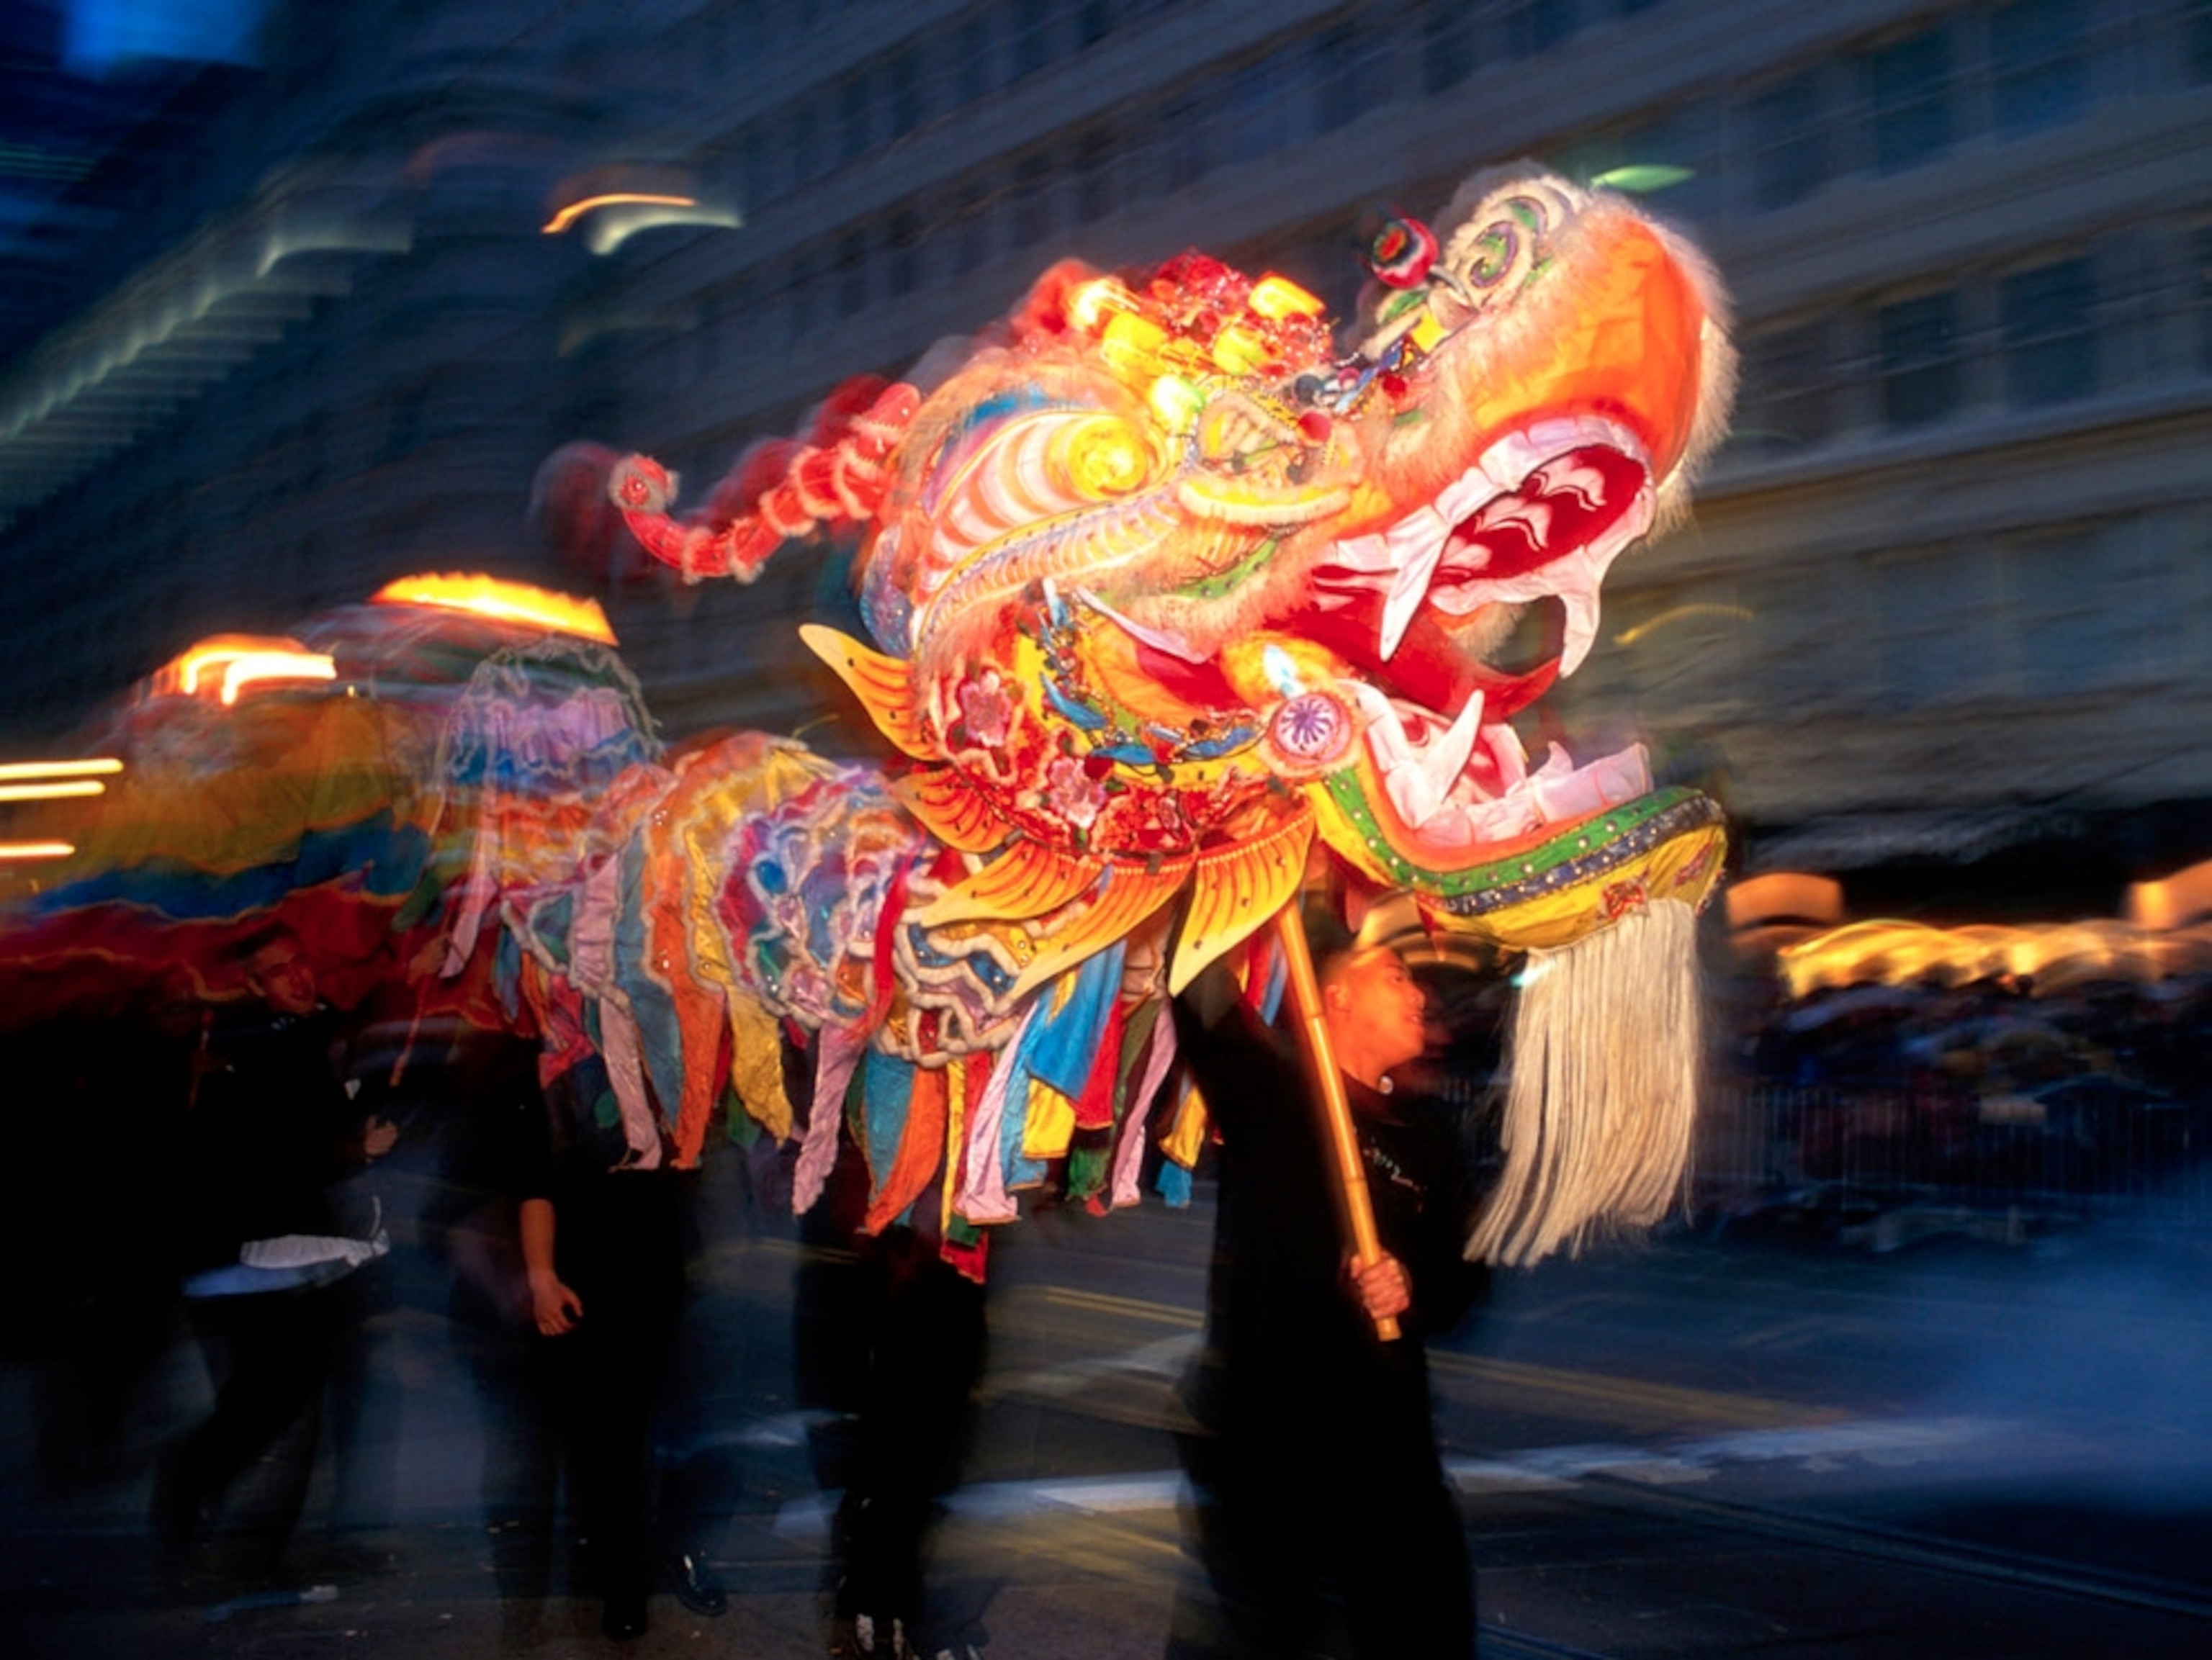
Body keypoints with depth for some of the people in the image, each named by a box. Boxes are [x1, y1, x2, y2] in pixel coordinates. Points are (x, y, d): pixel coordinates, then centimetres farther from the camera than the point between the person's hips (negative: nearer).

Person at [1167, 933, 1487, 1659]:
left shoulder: (1429, 1145, 15)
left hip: (1385, 1437, 5)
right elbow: (1203, 999, -15)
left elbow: (1464, 1272, 13)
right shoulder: (1274, 1090, 0)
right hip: (1256, 1435, -4)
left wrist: (1414, 1291, -8)